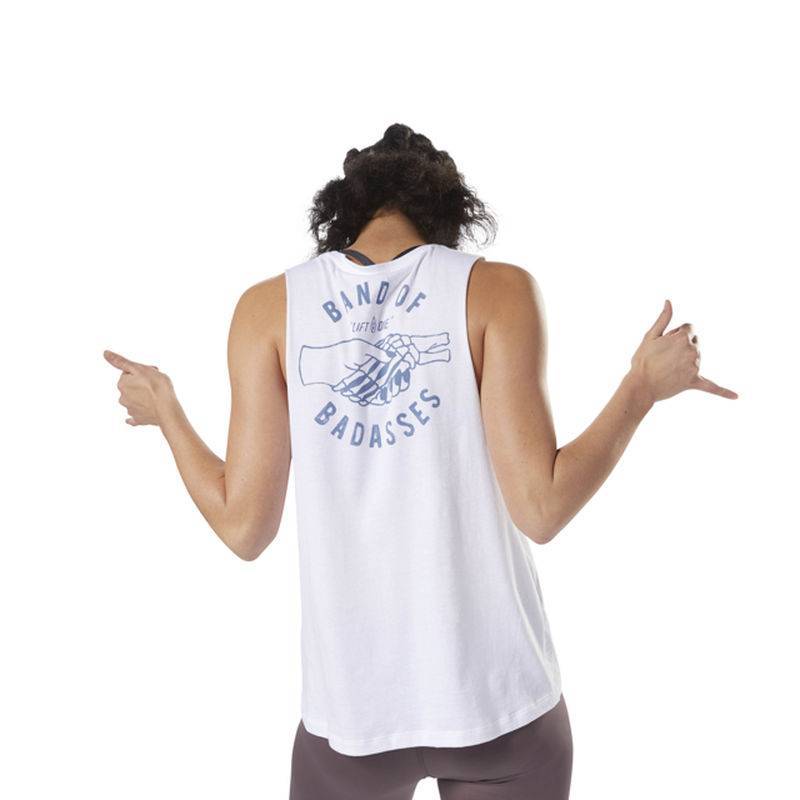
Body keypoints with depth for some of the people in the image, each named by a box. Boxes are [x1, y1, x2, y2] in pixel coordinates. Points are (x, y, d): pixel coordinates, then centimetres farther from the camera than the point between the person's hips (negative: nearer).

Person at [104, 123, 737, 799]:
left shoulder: (270, 305, -2)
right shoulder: (496, 288, -6)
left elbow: (244, 526, -5)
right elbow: (541, 508, -13)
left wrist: (165, 412, 12)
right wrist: (644, 386, 1)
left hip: (351, 710, 1)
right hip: (501, 700, 0)